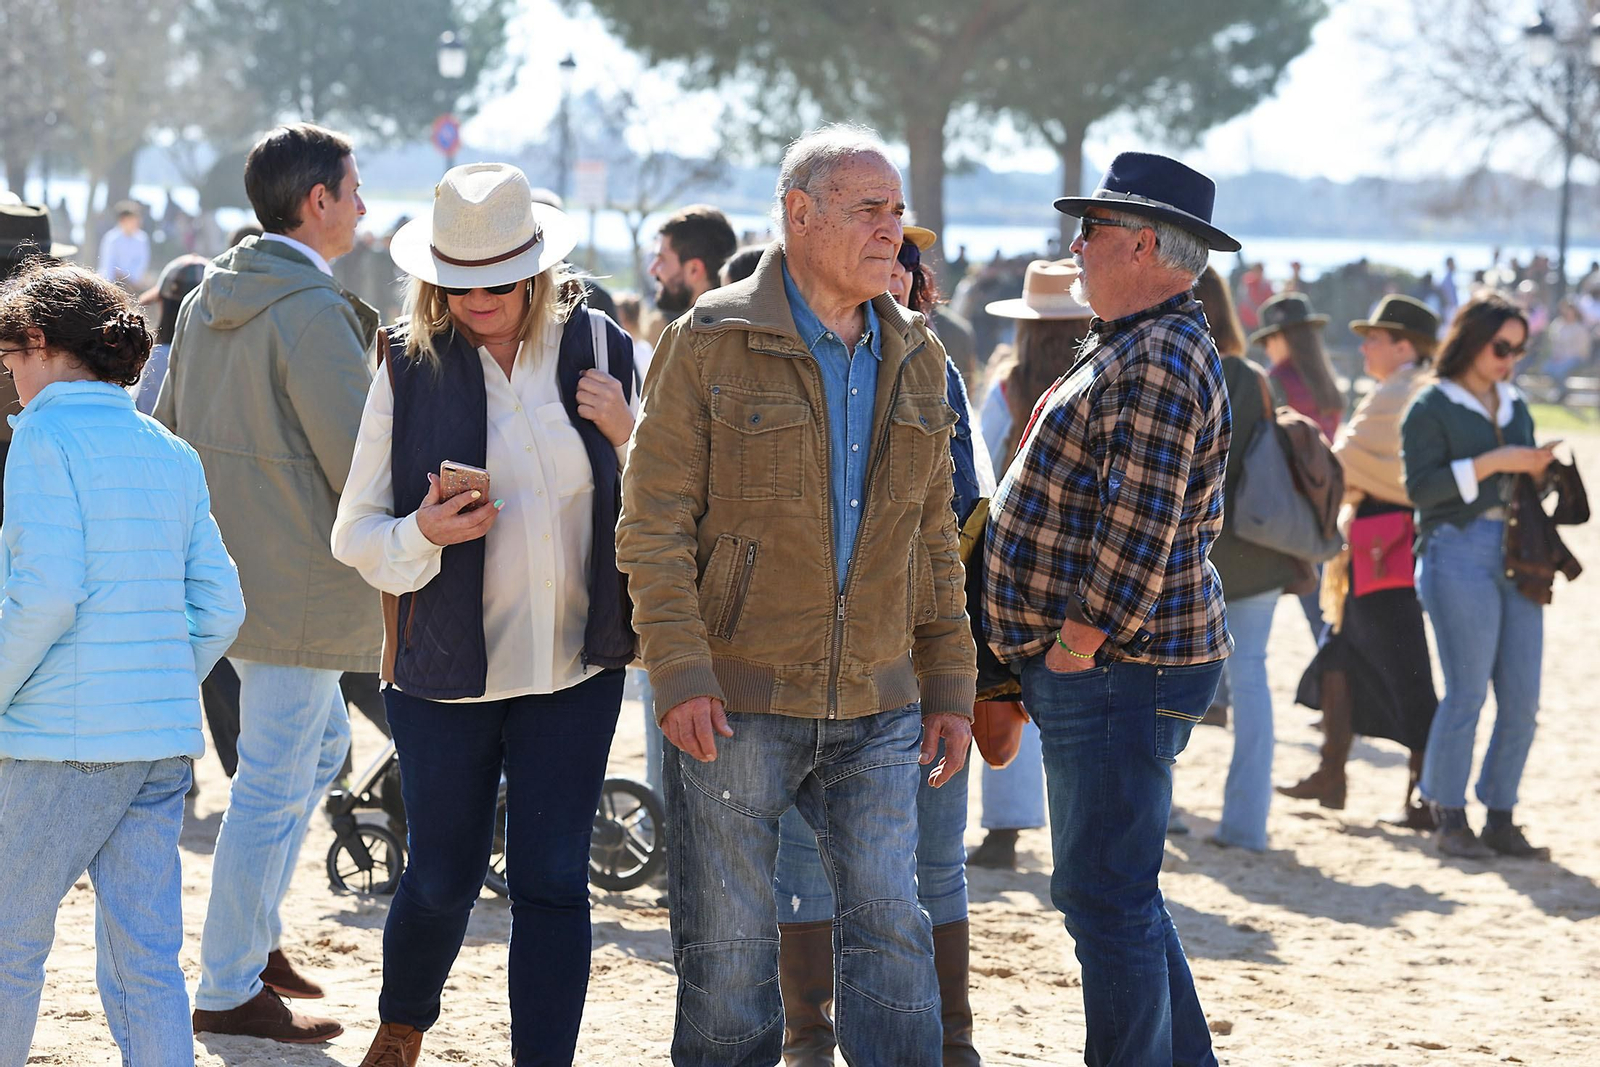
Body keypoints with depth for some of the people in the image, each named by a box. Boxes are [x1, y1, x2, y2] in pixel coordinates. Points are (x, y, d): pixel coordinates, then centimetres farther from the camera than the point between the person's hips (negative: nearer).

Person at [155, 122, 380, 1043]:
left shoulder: (209, 298, 9)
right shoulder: (312, 311, -19)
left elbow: (167, 427, 17)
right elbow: (361, 464, -22)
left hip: (227, 574, 10)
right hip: (298, 586, -10)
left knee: (322, 742, 24)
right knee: (275, 782, -1)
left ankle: (256, 932, 29)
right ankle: (230, 989, 7)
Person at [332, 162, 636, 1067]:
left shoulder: (599, 349, 2)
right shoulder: (411, 370, -3)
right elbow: (355, 533, 0)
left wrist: (626, 437, -9)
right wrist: (421, 535, -21)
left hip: (574, 665, 1)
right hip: (445, 666, -1)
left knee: (552, 880, -2)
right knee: (442, 880, 8)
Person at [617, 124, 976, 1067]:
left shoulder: (916, 360, 12)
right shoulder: (712, 344, -4)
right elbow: (653, 526, -7)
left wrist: (950, 685, 12)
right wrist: (680, 674, -16)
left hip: (877, 711, 4)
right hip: (736, 705, -4)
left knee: (893, 931, 1)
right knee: (729, 944, 4)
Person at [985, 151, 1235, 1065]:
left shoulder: (1159, 361, -17)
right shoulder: (1134, 348, 18)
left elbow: (1137, 534, -24)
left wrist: (1071, 651, -19)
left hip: (1116, 674, -11)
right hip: (1112, 671, 11)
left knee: (1107, 895, -7)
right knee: (1118, 890, 17)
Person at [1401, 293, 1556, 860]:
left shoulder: (1514, 405, 19)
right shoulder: (1430, 408, -1)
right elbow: (1421, 486, -11)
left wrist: (1538, 468, 3)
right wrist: (1492, 463, -15)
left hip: (1516, 557, 6)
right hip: (1458, 553, -6)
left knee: (1522, 696, 1)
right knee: (1467, 690, -8)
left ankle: (1500, 820, 9)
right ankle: (1449, 819, 2)